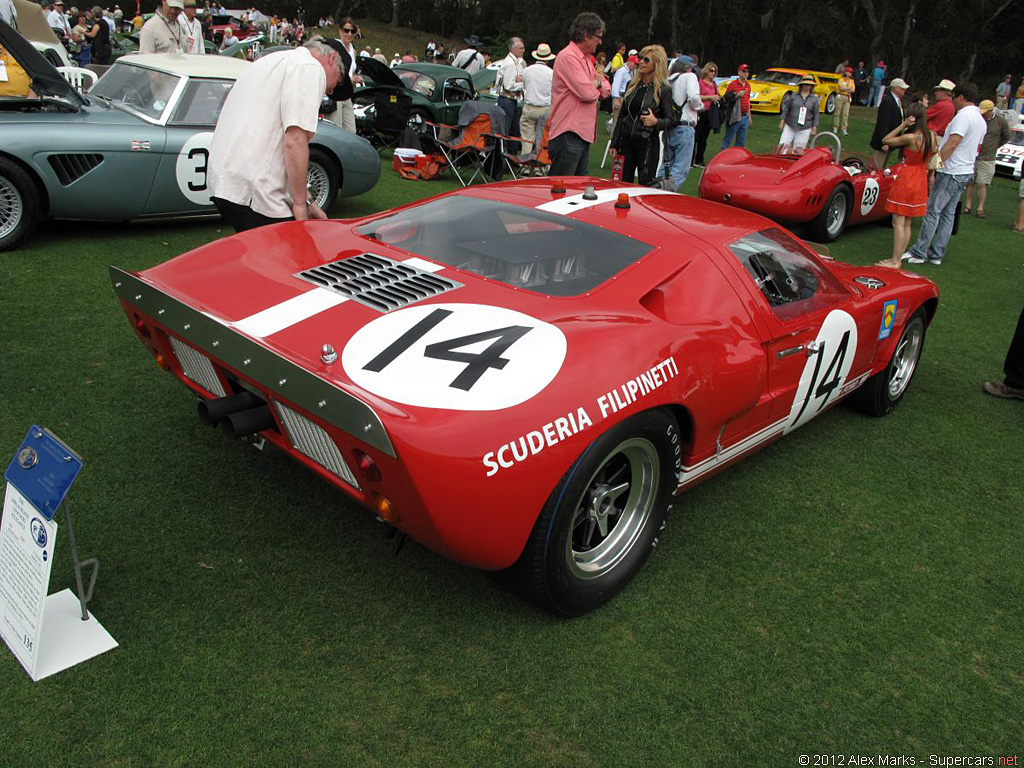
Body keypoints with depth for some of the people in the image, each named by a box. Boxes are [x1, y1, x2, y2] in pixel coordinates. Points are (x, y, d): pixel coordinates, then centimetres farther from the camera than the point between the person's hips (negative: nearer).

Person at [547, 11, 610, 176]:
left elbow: (606, 90, 19)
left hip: (584, 133, 10)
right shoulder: (568, 56, -11)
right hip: (568, 134, -10)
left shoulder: (587, 58, 20)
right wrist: (596, 84, 3)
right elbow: (587, 93, -20)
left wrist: (597, 83, -4)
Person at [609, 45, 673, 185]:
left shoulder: (663, 90, -5)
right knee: (623, 183, 5)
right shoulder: (631, 85, 10)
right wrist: (614, 143, 11)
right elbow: (621, 116, 14)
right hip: (626, 141, 5)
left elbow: (670, 120, -3)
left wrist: (656, 122, -24)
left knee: (645, 185, -1)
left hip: (648, 143, -5)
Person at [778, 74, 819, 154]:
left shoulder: (814, 99, 7)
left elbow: (815, 115, 8)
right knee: (783, 146, -8)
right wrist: (782, 122, 2)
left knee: (798, 150, 1)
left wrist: (814, 128, 3)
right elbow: (786, 109, 8)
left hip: (805, 129, 0)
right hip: (789, 126, 0)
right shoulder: (794, 96, 6)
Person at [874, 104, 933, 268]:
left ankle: (895, 261, -5)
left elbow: (886, 140, -9)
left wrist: (903, 125, -11)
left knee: (898, 223, -5)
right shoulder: (931, 136, 2)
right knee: (907, 224, 12)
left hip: (906, 181, -8)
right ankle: (898, 257, 19)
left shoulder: (909, 137, -20)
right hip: (921, 183, 8)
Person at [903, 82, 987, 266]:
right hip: (966, 172, 9)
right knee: (948, 214, 10)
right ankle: (936, 254, 13)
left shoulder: (963, 115, -14)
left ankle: (919, 252, -3)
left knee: (932, 212, -6)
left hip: (951, 173, -9)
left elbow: (952, 144, -22)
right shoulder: (981, 120, 16)